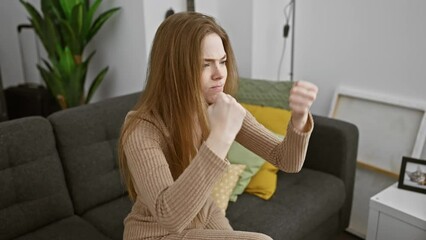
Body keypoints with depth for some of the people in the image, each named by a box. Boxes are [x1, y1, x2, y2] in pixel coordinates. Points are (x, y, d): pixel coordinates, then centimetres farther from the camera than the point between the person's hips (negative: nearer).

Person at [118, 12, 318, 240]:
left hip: (206, 219, 5)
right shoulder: (142, 129, -28)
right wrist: (221, 136, -45)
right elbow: (169, 215, -41)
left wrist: (299, 117, -33)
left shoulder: (222, 109, -11)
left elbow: (287, 161, -13)